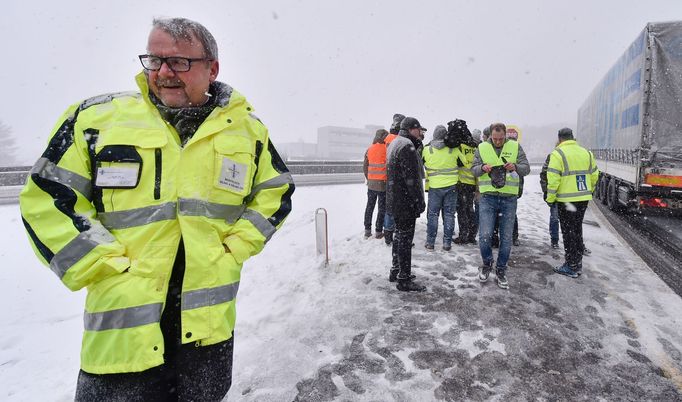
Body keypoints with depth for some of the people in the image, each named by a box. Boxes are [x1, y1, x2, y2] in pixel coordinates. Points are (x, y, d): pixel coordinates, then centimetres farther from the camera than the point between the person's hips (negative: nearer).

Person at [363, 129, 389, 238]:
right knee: (382, 208, 5)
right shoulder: (386, 148, -11)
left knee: (369, 206, 14)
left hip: (371, 183, 5)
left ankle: (367, 230, 18)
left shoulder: (369, 149, 5)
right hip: (383, 183, -5)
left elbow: (365, 167, 11)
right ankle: (378, 232, 8)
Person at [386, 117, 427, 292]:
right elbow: (411, 178, -22)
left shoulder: (394, 143, 17)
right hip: (406, 202, -10)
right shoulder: (407, 146, -17)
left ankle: (395, 270, 30)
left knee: (399, 234, 19)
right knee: (405, 238, -4)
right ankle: (404, 279, 4)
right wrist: (419, 201, -16)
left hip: (394, 200, 11)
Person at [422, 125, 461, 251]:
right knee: (449, 214, 8)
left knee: (432, 214, 9)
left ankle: (430, 242, 11)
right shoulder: (454, 150, -5)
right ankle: (447, 243, 11)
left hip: (434, 187, 0)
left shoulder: (426, 150, -5)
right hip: (451, 186, 0)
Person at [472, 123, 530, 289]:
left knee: (506, 238, 8)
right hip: (488, 197, -1)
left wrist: (515, 167, -21)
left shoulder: (515, 147, 2)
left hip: (509, 199, 1)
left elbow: (526, 168, 0)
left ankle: (501, 270, 25)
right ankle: (487, 263, 20)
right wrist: (482, 168, -19)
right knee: (485, 236, -7)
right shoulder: (482, 148, 2)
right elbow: (473, 169, 3)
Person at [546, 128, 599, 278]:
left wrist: (550, 198, -8)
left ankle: (571, 267, 7)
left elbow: (553, 179, -17)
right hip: (583, 198, 6)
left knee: (568, 232, 2)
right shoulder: (586, 152, 10)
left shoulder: (558, 153, -11)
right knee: (577, 229, 17)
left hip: (566, 200, -6)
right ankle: (578, 264, 26)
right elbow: (594, 175, 14)